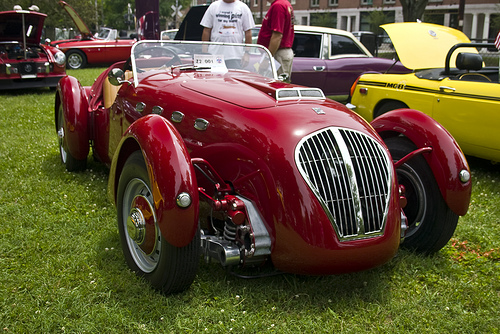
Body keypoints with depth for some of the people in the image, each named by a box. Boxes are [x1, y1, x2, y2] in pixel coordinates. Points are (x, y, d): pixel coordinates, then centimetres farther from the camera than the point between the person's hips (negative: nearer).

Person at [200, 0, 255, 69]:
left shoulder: (243, 8, 9)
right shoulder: (213, 6, 10)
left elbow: (248, 32, 7)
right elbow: (206, 30, 9)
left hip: (235, 55, -1)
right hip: (215, 53, 1)